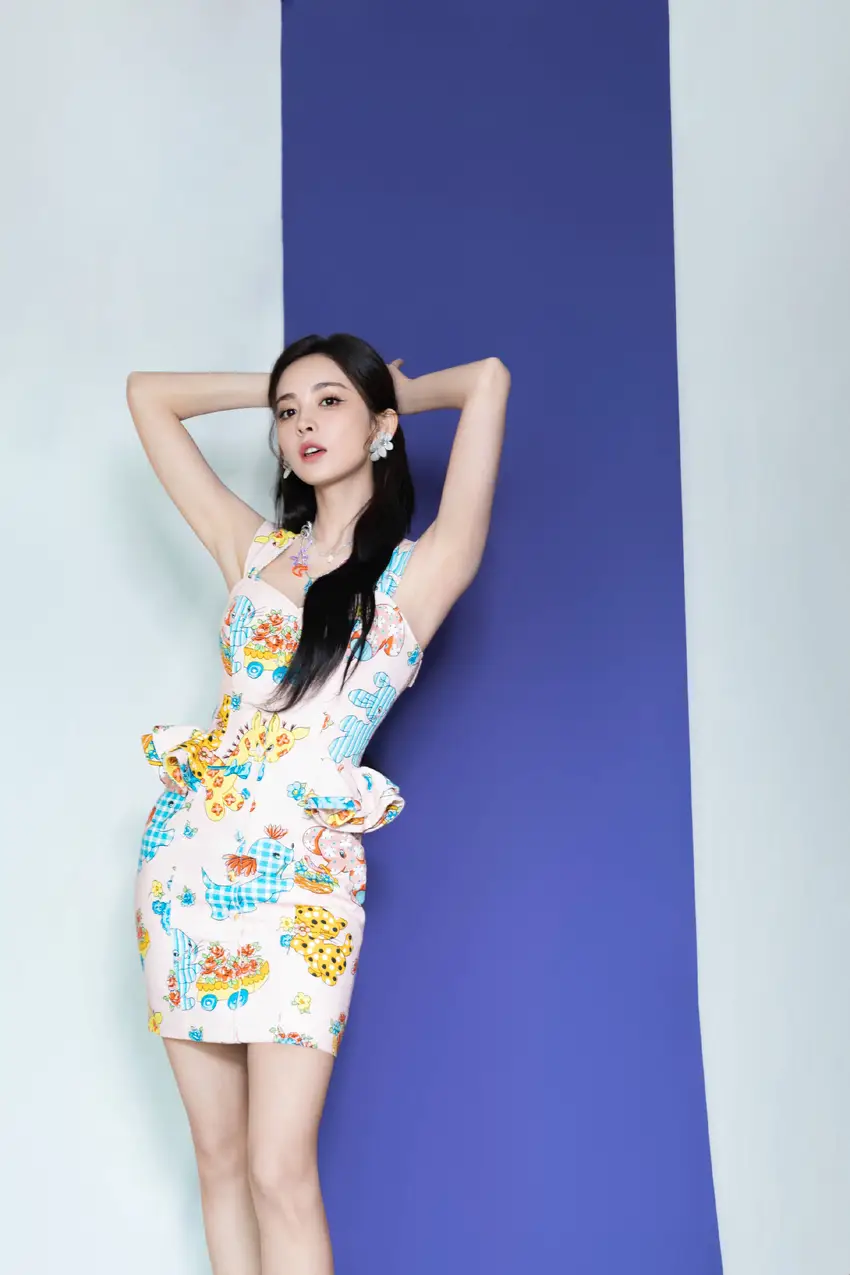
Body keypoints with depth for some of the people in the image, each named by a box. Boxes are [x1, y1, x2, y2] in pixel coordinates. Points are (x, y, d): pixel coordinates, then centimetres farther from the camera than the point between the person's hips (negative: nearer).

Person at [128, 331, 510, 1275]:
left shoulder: (419, 571, 2)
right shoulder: (253, 549, 12)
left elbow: (487, 378, -3)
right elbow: (148, 395, 20)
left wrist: (389, 396, 14)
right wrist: (277, 385, 20)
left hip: (298, 869, -4)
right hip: (185, 849, 4)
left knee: (280, 1170, -8)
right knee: (219, 1155, 8)